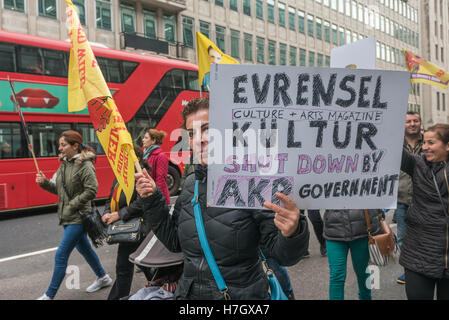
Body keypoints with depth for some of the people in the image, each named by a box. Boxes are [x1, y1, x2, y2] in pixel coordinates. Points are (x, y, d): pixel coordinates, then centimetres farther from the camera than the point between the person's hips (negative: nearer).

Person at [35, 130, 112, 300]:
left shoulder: (85, 165, -15)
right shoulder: (64, 164, 10)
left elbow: (91, 191, -20)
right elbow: (59, 189, 14)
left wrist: (71, 205, -19)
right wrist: (44, 183, -4)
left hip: (78, 217, -9)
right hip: (67, 217, 9)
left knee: (61, 256, -5)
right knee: (84, 248, 20)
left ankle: (49, 295, 7)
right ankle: (103, 278, 38)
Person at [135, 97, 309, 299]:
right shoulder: (191, 184, -1)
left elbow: (281, 255, -18)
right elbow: (174, 241, 6)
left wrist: (292, 234, -39)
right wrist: (153, 201, -3)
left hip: (242, 294, -5)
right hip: (188, 293, 5)